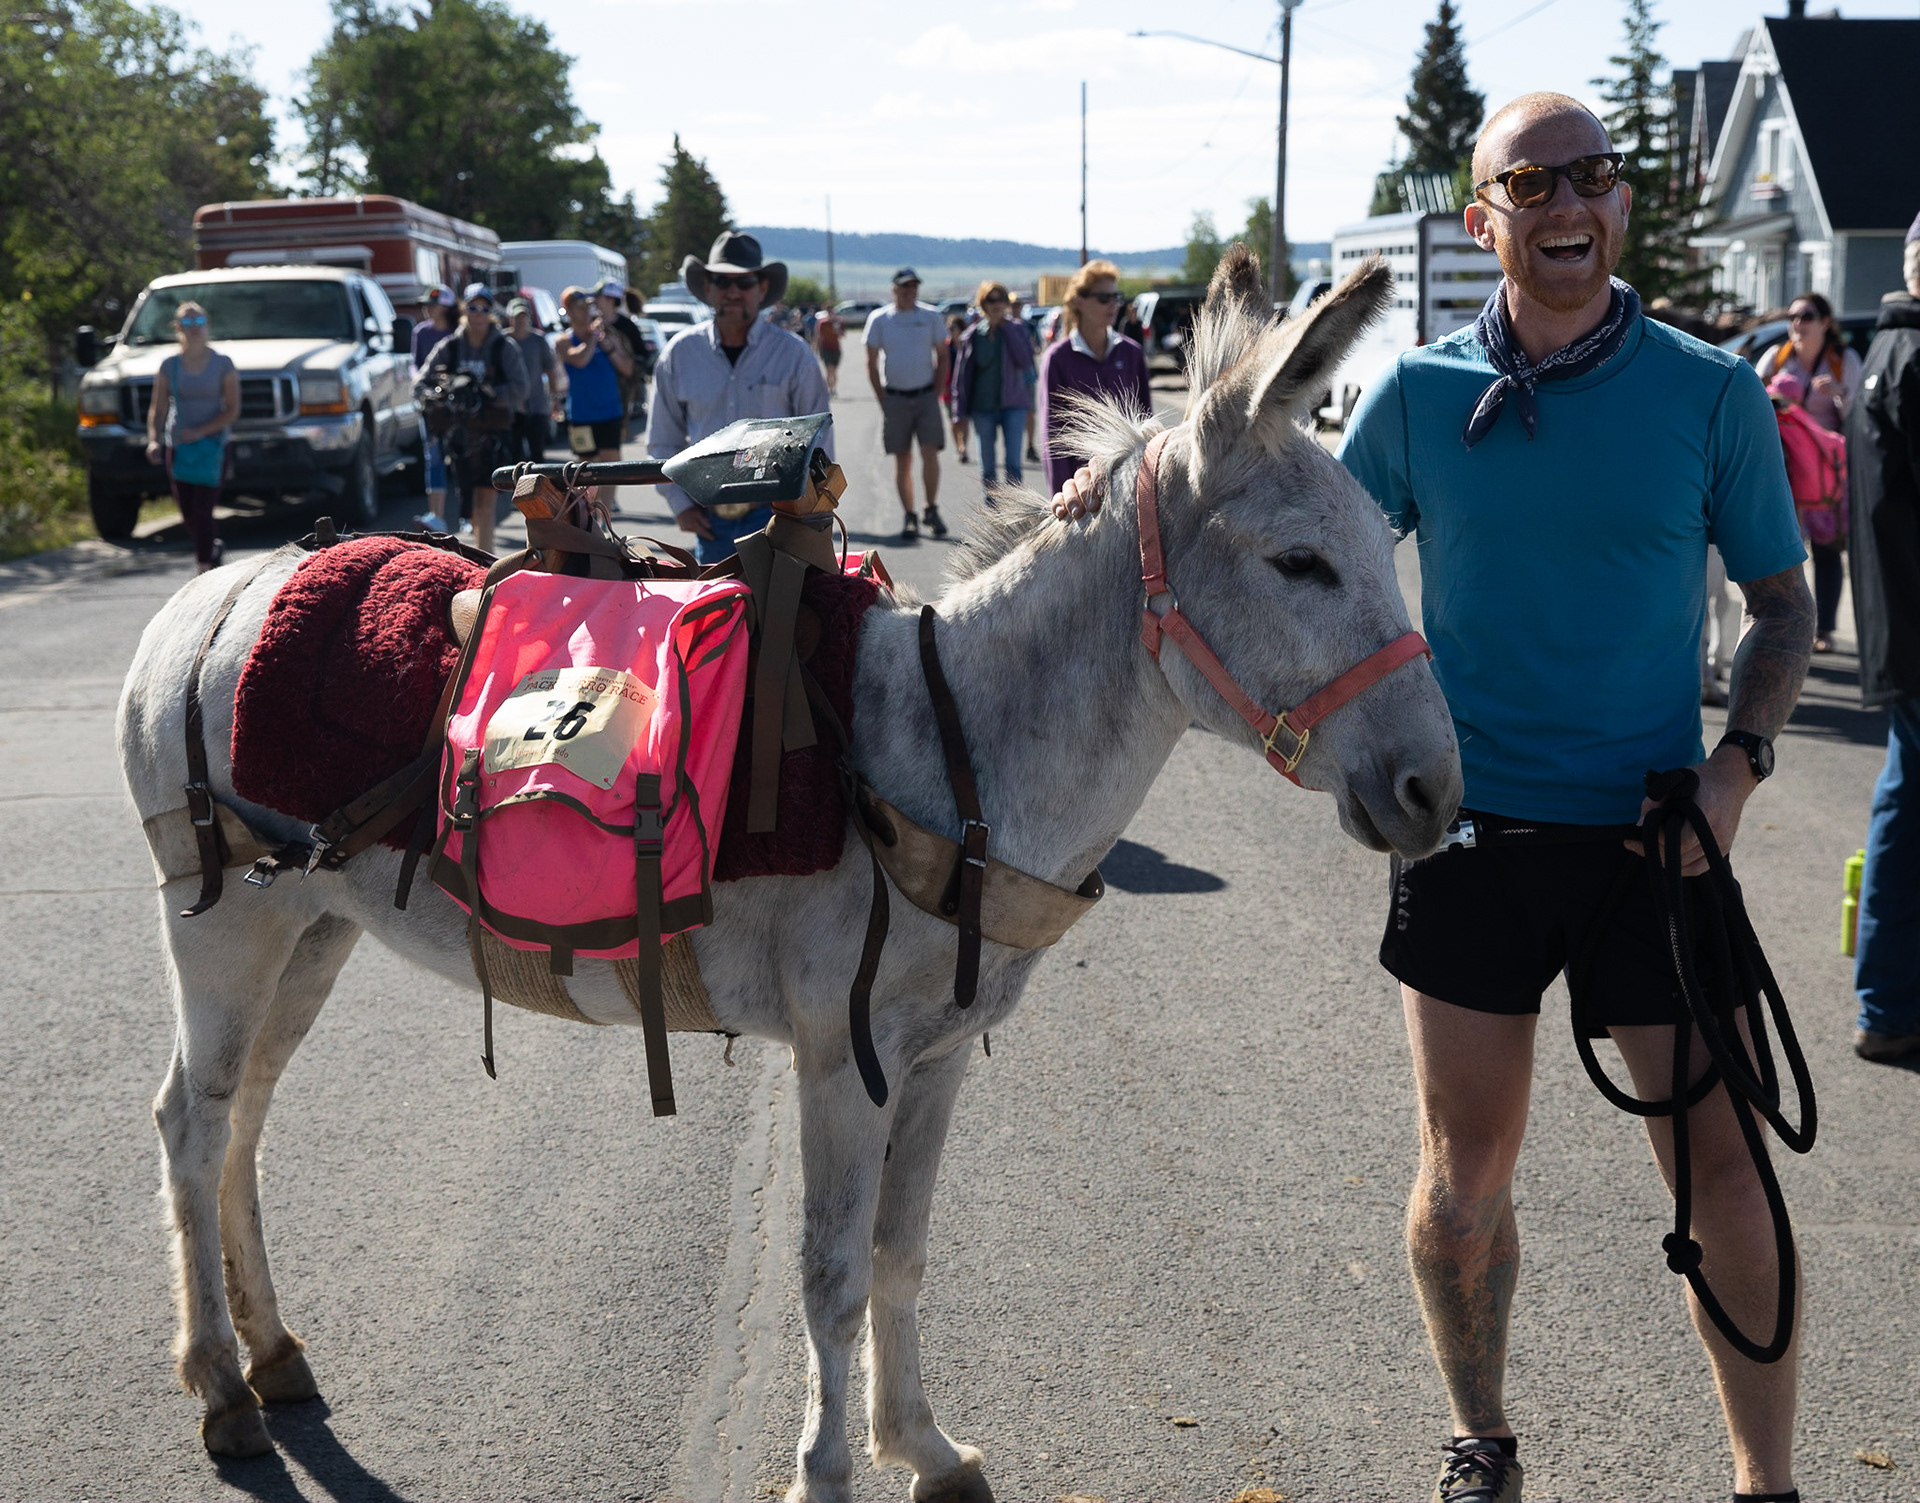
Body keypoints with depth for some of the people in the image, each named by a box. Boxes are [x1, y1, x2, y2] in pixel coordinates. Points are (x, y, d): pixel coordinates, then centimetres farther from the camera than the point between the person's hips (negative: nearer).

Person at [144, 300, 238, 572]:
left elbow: (233, 409, -4)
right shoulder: (169, 366, 5)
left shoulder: (222, 364, -1)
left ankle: (205, 569, -10)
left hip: (212, 444, -3)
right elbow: (157, 409, 5)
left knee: (202, 511, -13)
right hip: (177, 445, 3)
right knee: (188, 515, 4)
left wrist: (201, 431, -16)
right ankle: (214, 547, 32)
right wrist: (153, 439, -12)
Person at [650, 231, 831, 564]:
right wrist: (680, 504, 5)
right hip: (710, 521, 2)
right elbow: (663, 442, 14)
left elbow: (819, 444, 4)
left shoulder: (793, 354, 1)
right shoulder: (680, 354, 6)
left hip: (775, 515, -2)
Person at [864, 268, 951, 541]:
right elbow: (871, 363, 5)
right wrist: (883, 402, -1)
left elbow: (942, 357, 10)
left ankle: (932, 510, 3)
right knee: (902, 461, 3)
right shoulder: (879, 319, 3)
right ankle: (909, 517, 10)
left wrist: (937, 393, 0)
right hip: (894, 397, 0)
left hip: (926, 395, 0)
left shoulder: (931, 317, 5)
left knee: (930, 454, -11)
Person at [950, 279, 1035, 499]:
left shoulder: (1016, 331, 2)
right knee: (987, 467, 6)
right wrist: (961, 411, 1)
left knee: (1013, 464, -9)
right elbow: (963, 373, 4)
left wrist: (1007, 330, -12)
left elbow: (1026, 362, -13)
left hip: (1013, 404, -1)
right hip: (983, 407, 1)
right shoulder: (974, 335, 1)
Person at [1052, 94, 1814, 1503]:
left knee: (1722, 1168, 4)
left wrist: (1738, 760, -12)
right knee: (1467, 1168, 10)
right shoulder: (1420, 394, 0)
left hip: (1651, 837, -1)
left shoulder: (1712, 392, -3)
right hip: (1468, 830, 1)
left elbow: (1785, 605, 4)